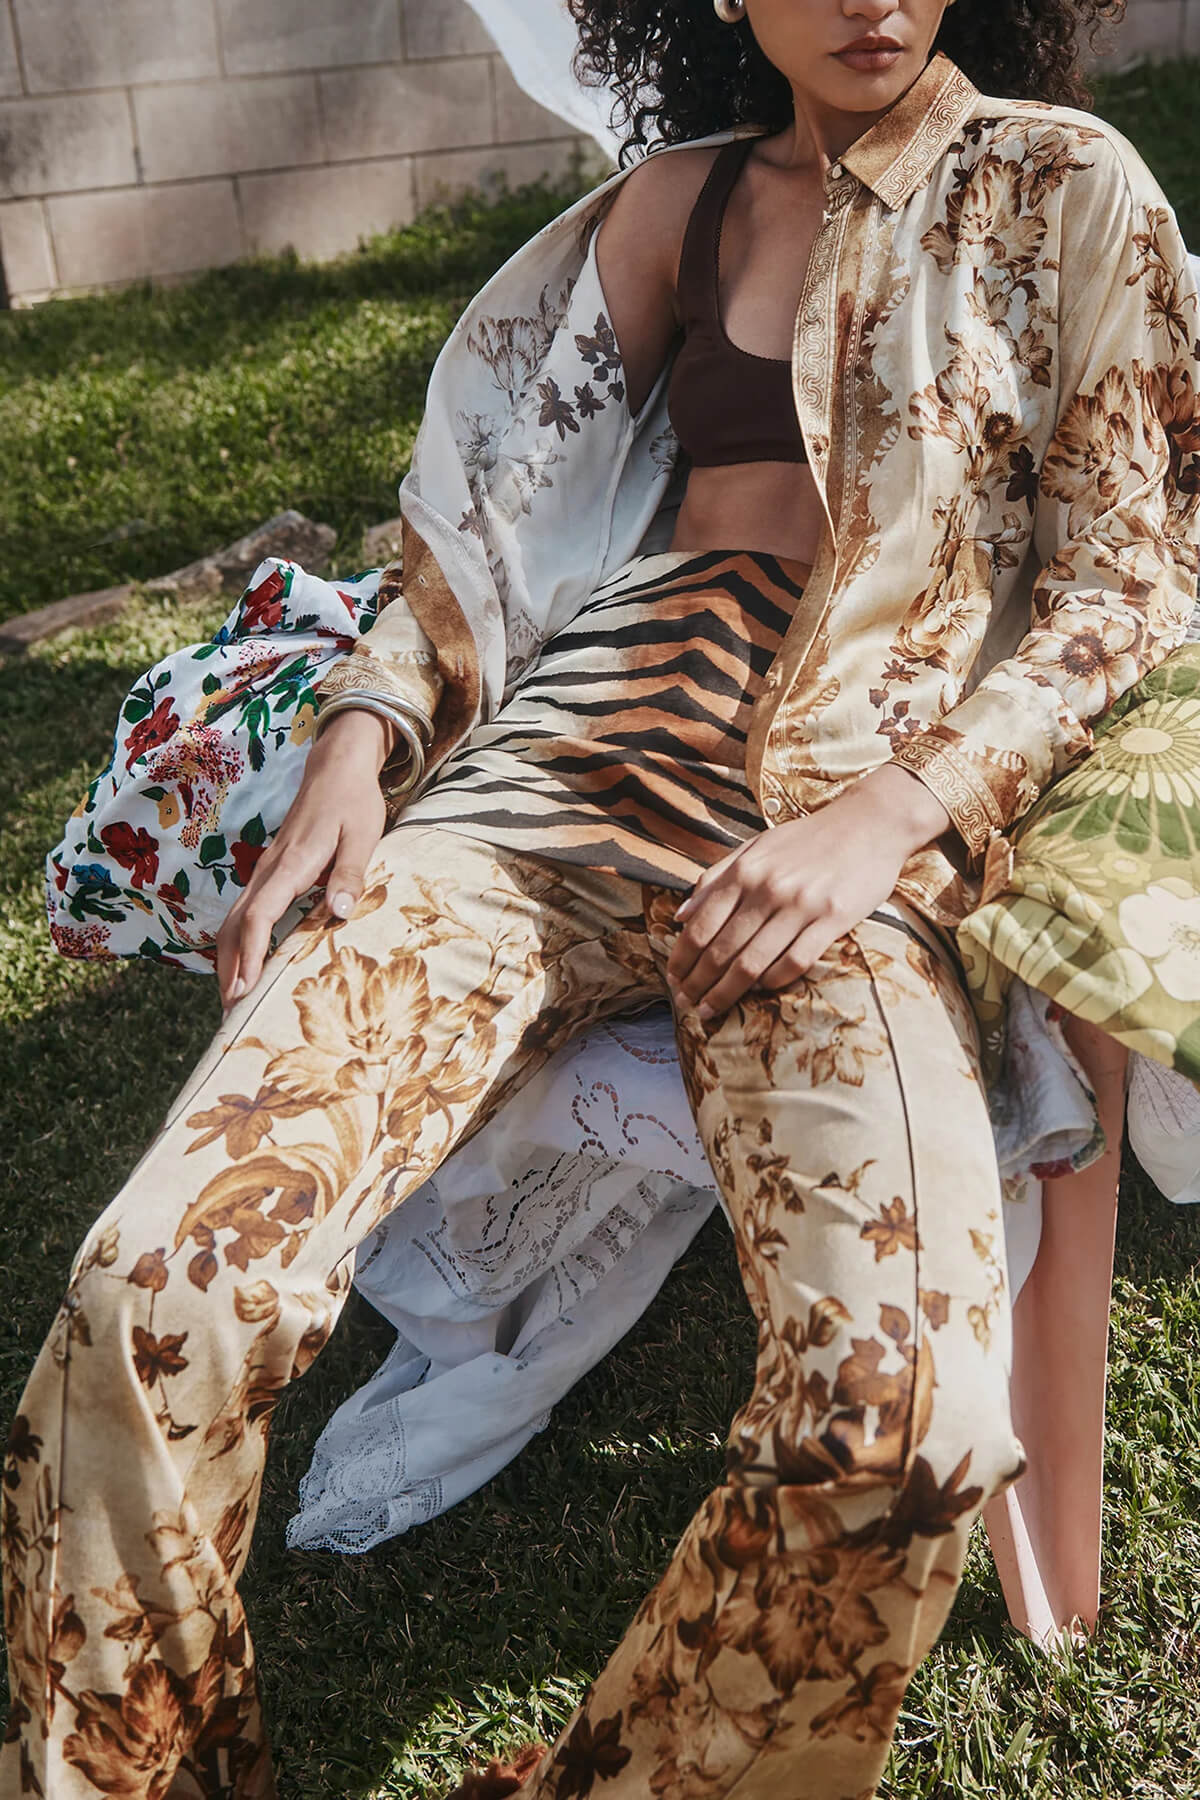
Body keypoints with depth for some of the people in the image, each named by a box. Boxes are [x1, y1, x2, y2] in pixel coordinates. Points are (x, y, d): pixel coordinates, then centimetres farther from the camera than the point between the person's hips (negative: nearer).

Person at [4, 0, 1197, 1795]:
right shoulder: (683, 192, 22)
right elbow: (500, 483, 20)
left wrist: (894, 813, -10)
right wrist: (363, 735, 2)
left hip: (861, 805, -2)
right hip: (585, 749, 3)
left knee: (911, 1421, -30)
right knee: (164, 1286, -20)